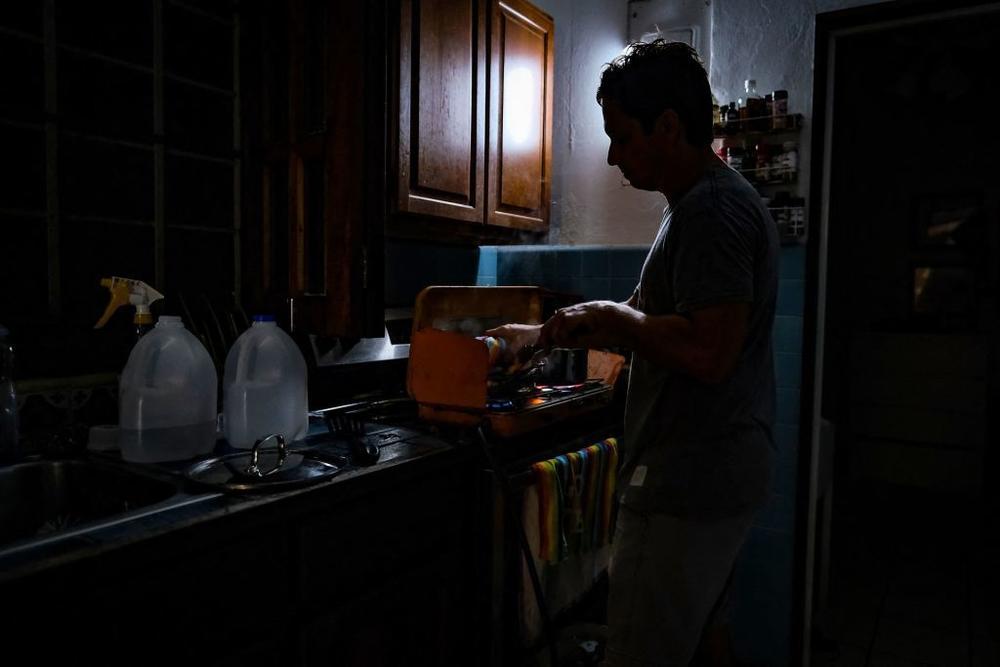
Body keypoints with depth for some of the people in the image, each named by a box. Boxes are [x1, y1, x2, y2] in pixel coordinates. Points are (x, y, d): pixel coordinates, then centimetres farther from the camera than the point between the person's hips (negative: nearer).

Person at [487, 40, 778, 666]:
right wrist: (544, 333, 17)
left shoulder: (712, 209, -17)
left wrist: (609, 315, -14)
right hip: (725, 473, 11)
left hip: (688, 485, -11)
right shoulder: (715, 199, 16)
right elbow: (652, 322, 22)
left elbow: (706, 351, -29)